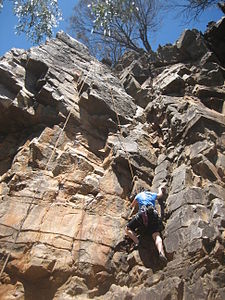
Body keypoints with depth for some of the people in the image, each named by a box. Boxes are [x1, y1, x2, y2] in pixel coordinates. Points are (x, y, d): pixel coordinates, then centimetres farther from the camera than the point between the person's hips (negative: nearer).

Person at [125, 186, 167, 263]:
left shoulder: (139, 195, 28)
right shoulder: (153, 195, 31)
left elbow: (132, 205, 41)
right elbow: (160, 194, 54)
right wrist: (160, 188, 74)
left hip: (142, 214, -2)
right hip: (153, 215, 2)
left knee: (127, 229, 9)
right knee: (156, 235, -10)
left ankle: (137, 242, -16)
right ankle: (161, 253, -39)